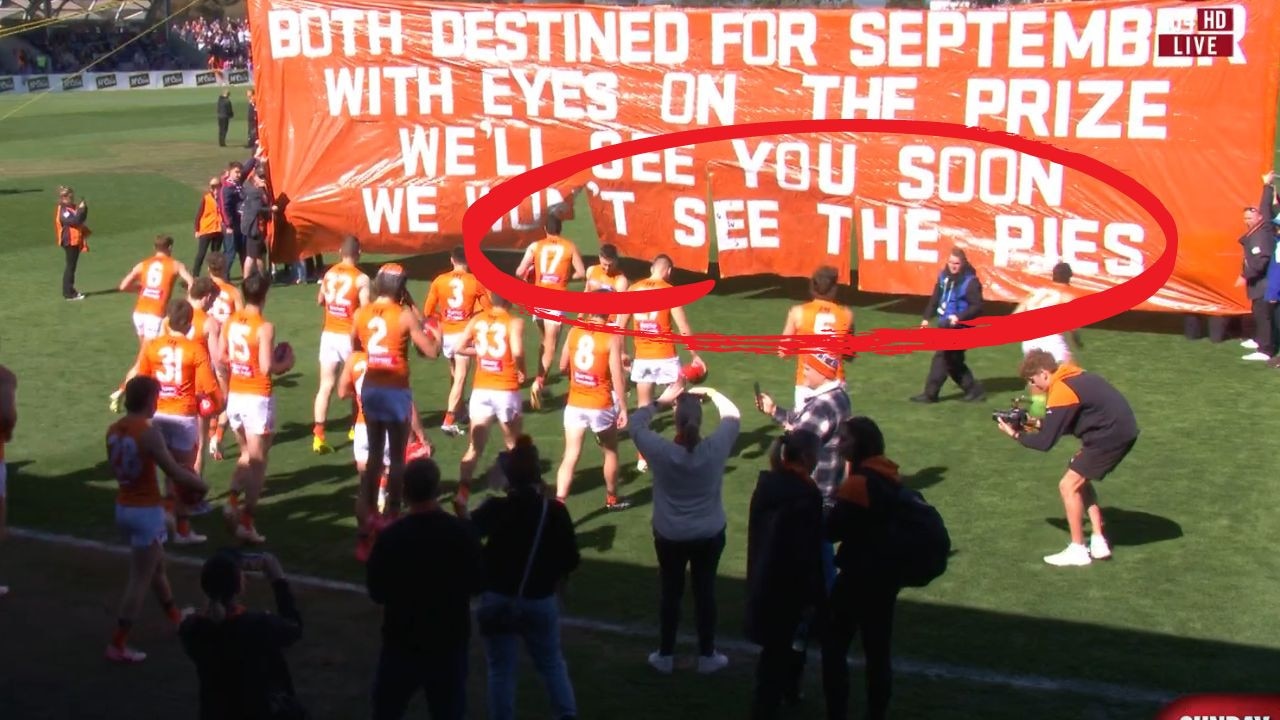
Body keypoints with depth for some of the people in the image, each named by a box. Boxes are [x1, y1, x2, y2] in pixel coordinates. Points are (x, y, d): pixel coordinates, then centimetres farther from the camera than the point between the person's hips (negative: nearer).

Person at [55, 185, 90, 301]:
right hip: (69, 241, -10)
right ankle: (68, 293, -5)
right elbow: (74, 221, -28)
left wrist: (84, 209, -2)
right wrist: (81, 209, -25)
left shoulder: (72, 207, 12)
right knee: (70, 266, -7)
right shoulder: (63, 211, -17)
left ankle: (70, 291, 23)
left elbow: (81, 220, 12)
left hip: (76, 240, 10)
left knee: (72, 266, 15)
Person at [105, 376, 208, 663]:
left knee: (156, 565, 27)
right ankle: (117, 645, 4)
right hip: (146, 511, -8)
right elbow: (175, 472, -19)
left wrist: (179, 470, 16)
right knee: (140, 579, 1)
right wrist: (201, 484, 1)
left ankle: (176, 618, 45)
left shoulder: (113, 430, 2)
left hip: (123, 507, 8)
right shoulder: (149, 433, -21)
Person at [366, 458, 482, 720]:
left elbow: (376, 592, -6)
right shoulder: (462, 532, -11)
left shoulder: (390, 537, -16)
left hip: (402, 642, -1)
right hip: (450, 641, 1)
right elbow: (476, 584, 1)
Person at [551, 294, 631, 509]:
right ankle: (612, 498, 36)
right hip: (601, 406, -3)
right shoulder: (612, 337, -14)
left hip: (575, 405, 3)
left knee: (571, 456, 2)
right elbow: (617, 378, -15)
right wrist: (623, 409, -8)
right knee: (610, 452, 20)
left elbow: (563, 367, 7)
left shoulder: (574, 331, -1)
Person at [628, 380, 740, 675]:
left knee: (670, 593, 15)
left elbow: (635, 423, -6)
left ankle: (665, 656, 27)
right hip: (710, 535, 1)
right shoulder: (716, 448, -20)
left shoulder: (661, 451, -23)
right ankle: (707, 656, 26)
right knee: (705, 592, 15)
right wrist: (710, 393, 4)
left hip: (669, 537, 0)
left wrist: (660, 401, -5)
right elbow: (733, 416, -2)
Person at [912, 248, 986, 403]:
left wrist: (959, 317, -27)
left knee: (942, 358, -7)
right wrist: (927, 317, 12)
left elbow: (977, 306, -16)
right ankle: (973, 389, 23)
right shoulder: (944, 276, 7)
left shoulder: (970, 281, -14)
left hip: (959, 327, -8)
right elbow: (935, 298, 16)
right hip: (945, 325, 8)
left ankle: (930, 394, 0)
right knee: (953, 360, 13)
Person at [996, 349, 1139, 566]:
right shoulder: (1072, 377, 11)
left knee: (1069, 485, -2)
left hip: (1111, 434, -10)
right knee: (1079, 480, 21)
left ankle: (1078, 550, 5)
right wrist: (1039, 424, 10)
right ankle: (1099, 543, 21)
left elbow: (1045, 442, -14)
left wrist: (1017, 435, 0)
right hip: (1123, 428, 10)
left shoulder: (1061, 392, -17)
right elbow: (1066, 422, 22)